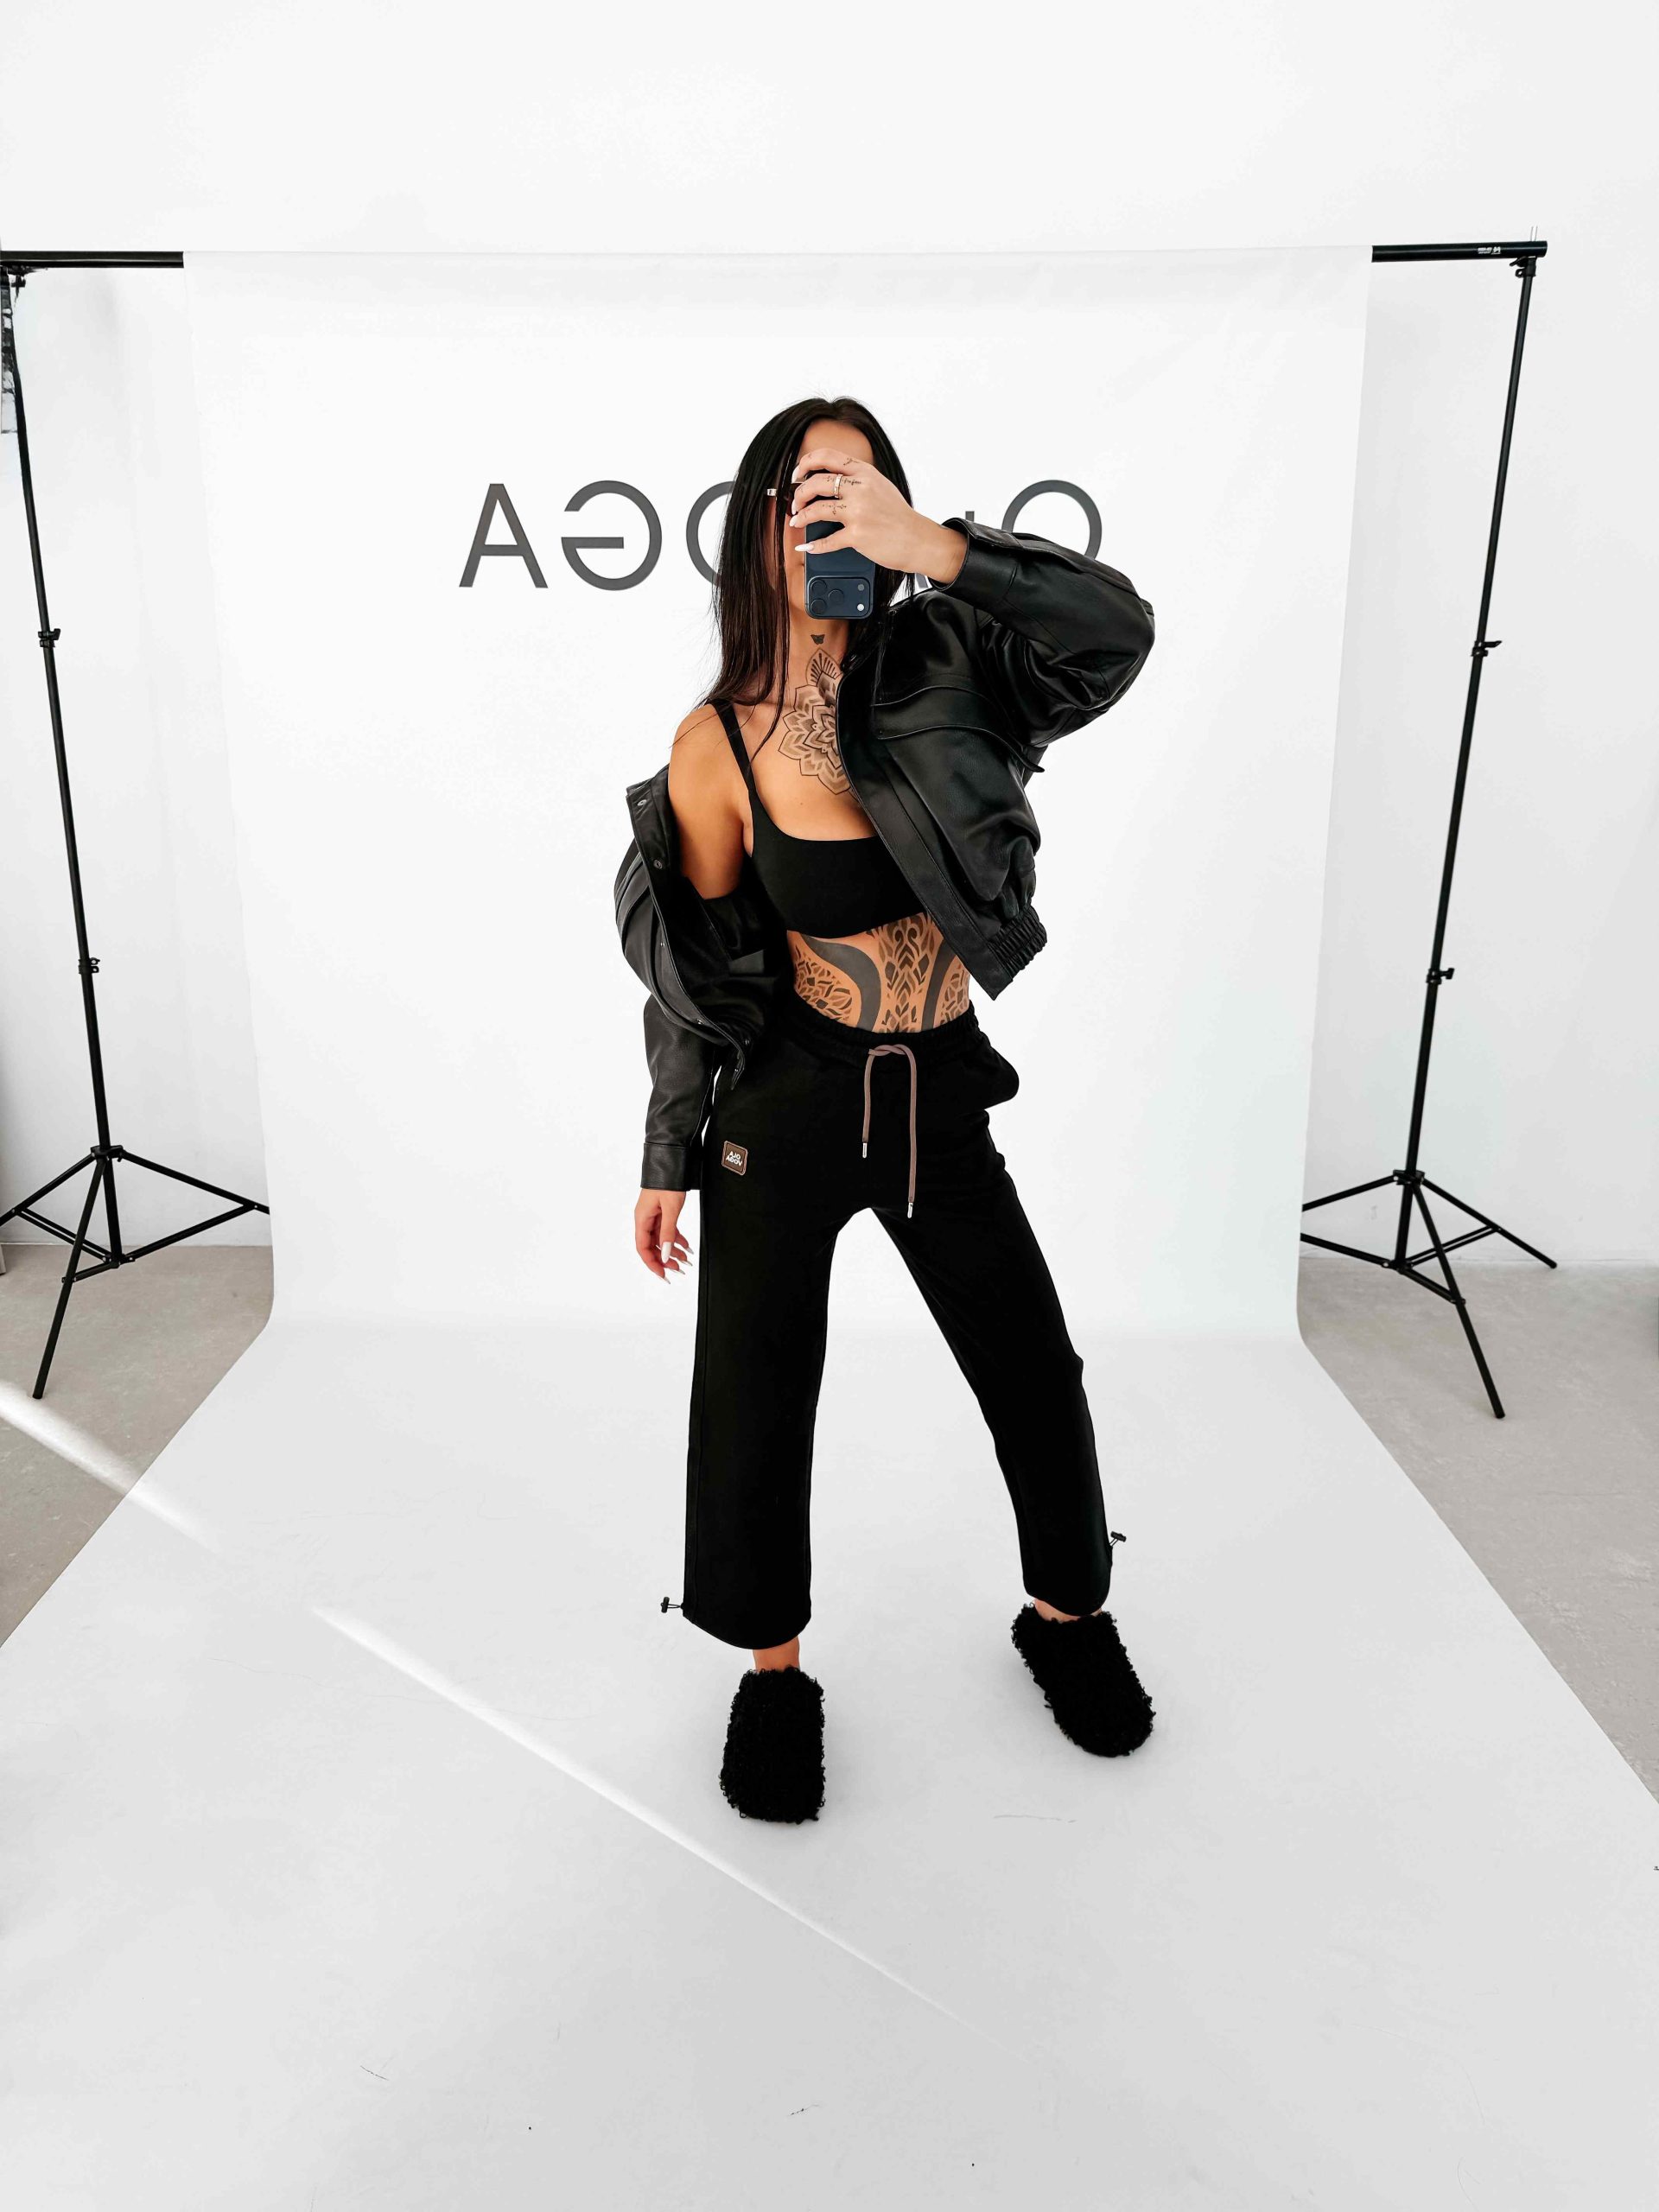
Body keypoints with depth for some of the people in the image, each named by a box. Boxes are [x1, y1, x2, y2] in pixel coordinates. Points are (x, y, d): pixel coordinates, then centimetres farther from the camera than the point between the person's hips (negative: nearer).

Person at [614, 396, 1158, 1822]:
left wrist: (933, 548, -33)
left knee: (1038, 1381, 12)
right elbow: (696, 977, -3)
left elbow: (1117, 631, -21)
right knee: (755, 1400, 8)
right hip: (786, 1107, -2)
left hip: (942, 1096, 2)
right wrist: (667, 1160, 3)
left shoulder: (941, 673, -6)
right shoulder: (720, 745, -10)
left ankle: (1069, 1616, 41)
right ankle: (774, 1675, 34)